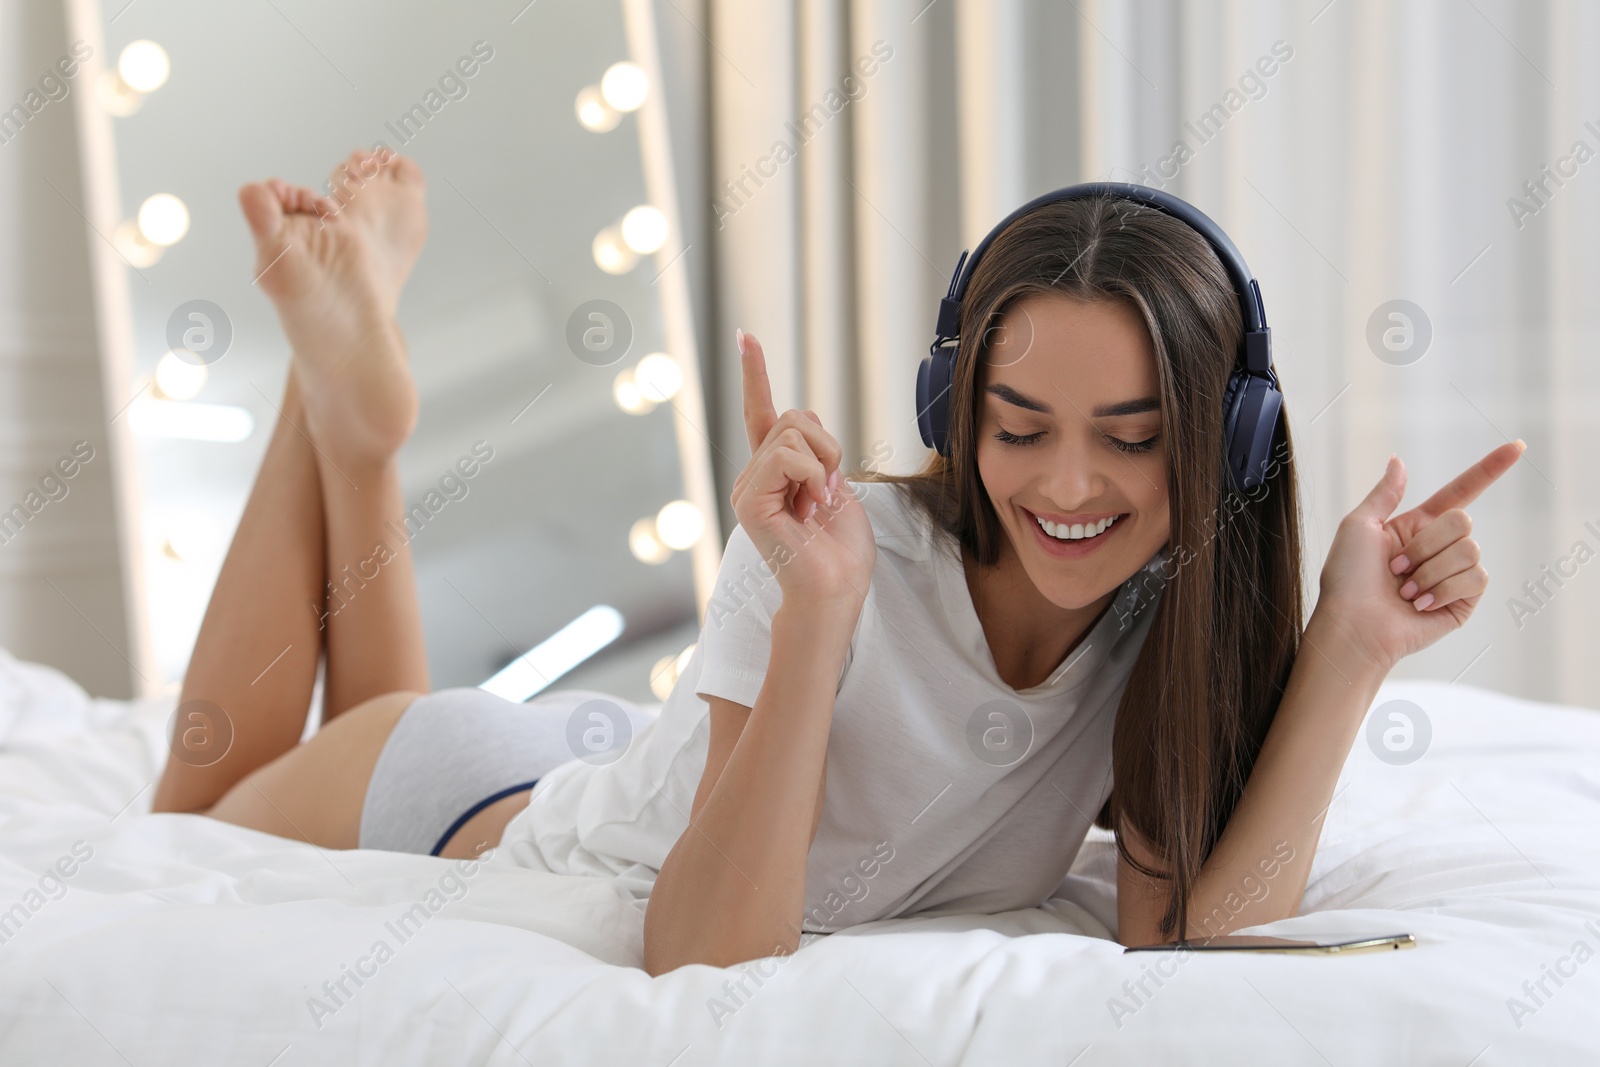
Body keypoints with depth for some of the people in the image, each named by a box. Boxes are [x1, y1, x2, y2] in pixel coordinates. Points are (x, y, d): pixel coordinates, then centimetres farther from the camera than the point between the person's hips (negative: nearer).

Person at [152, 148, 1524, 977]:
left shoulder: (1178, 627, -22)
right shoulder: (835, 547, -37)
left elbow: (1189, 939, -34)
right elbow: (708, 960, -41)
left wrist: (1351, 647, -38)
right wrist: (819, 608, -52)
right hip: (487, 810, -4)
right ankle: (346, 391, 26)